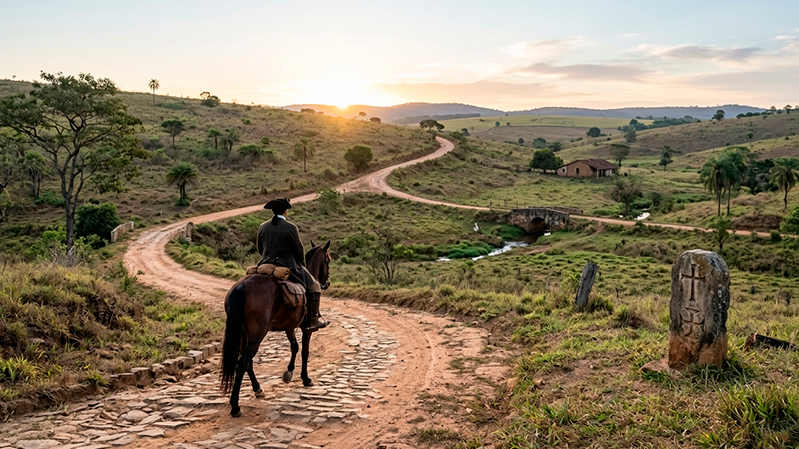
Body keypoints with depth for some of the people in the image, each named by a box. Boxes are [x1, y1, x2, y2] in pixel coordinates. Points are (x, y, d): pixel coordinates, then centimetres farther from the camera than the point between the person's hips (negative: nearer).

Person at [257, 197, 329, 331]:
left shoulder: (262, 227, 3)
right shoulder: (291, 228, -13)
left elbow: (260, 249, 12)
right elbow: (299, 250, -6)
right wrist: (302, 265, 11)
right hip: (288, 267, -5)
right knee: (314, 287, 9)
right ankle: (312, 320, 7)